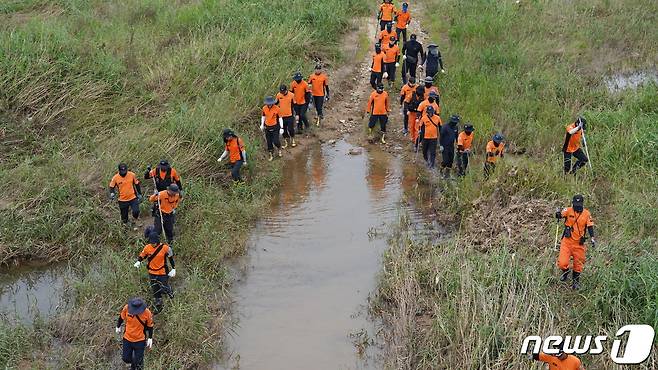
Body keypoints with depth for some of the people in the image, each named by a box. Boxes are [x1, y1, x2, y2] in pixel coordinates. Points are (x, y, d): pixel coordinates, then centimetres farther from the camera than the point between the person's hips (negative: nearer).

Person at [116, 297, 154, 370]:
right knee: (126, 359, 15)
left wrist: (150, 338, -2)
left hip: (140, 340, -2)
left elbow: (150, 325, -8)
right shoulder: (126, 308, -22)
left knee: (138, 362, 8)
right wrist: (118, 327, 16)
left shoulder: (147, 313, -26)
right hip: (127, 338, 2)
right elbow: (121, 317, 1)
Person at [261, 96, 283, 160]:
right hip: (267, 128, 4)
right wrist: (262, 125, 12)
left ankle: (279, 149, 25)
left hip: (275, 127, -4)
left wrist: (281, 128, -7)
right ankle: (271, 155, 24)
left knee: (275, 141, -8)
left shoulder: (276, 108, -15)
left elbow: (280, 118, -8)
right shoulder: (264, 108, -4)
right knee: (269, 142, 8)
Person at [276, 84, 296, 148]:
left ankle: (292, 140, 25)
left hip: (290, 116, -2)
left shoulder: (291, 95, -11)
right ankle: (285, 142, 28)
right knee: (284, 130, 12)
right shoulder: (278, 95, -5)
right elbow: (276, 103, 11)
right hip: (282, 116, 2)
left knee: (291, 129, 1)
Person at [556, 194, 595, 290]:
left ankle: (576, 281, 33)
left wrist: (592, 238, -10)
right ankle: (565, 272, 23)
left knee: (578, 264, 12)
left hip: (579, 243, 1)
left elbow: (590, 227, 1)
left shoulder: (587, 214, -1)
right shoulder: (568, 211, -5)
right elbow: (559, 216, -15)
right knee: (562, 263, -11)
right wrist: (558, 214, -39)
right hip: (567, 242, -1)